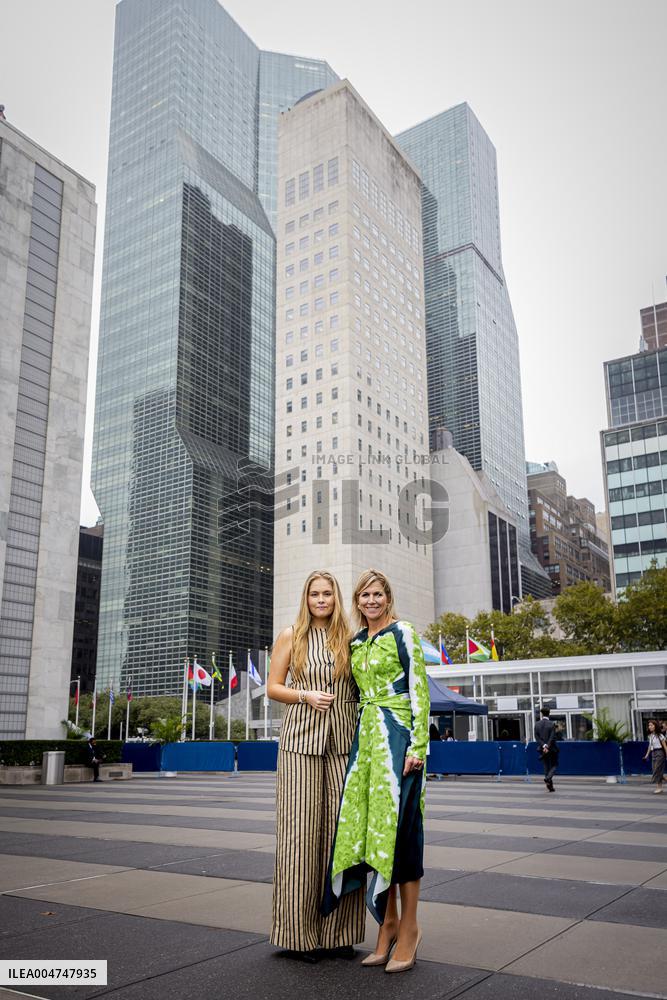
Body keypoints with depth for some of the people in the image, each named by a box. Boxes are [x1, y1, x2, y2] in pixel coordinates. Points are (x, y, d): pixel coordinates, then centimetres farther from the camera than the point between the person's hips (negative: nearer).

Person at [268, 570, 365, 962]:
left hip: (344, 739, 2)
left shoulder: (350, 638, 10)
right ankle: (299, 931, 9)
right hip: (301, 738, -2)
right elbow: (273, 687, 6)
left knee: (341, 829, 2)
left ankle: (338, 930, 13)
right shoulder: (291, 637, 6)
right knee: (301, 830, -2)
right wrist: (306, 695, -10)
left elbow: (362, 686, 17)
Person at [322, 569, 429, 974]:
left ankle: (409, 926, 7)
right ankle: (388, 920, 16)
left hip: (396, 736, -6)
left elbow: (419, 690, -9)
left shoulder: (402, 633, -4)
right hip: (365, 735, 6)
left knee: (397, 824, -5)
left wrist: (418, 745, -15)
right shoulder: (357, 641, 14)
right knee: (366, 824, 4)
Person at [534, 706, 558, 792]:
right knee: (554, 765, 11)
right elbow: (552, 738, -15)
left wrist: (544, 746, -8)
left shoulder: (537, 724, 0)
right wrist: (547, 747, -12)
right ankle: (548, 778, -15)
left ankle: (550, 786, 11)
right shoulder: (551, 724, -11)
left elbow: (537, 737, -4)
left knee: (546, 767, 12)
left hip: (542, 749, 4)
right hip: (552, 749, -4)